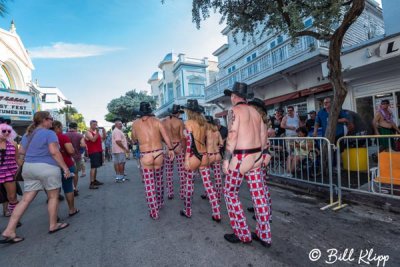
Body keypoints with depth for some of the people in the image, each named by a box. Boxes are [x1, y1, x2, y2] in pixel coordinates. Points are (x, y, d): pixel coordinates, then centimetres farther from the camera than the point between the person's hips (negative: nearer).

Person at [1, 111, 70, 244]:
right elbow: (54, 152, -19)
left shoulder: (28, 134, 15)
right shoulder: (49, 133, -11)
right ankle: (53, 225, 18)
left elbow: (21, 152, 19)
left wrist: (23, 166, 32)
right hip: (47, 167, -8)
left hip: (29, 167, 8)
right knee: (53, 196, 7)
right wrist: (65, 167, -17)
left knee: (26, 199, 11)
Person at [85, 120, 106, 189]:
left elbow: (103, 138, 12)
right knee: (93, 167, -14)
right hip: (93, 152, -8)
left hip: (99, 151, 8)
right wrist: (97, 132, -23)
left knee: (96, 166, 15)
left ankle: (95, 180, 25)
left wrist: (103, 130, 1)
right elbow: (93, 140, -22)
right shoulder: (88, 132, -7)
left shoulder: (97, 131, 16)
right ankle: (91, 183, -15)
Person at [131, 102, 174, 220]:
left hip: (145, 156, -1)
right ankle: (160, 203, 40)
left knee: (149, 185, 8)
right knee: (159, 180, 21)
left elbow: (134, 139, 18)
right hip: (159, 154, 2)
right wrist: (170, 149, 0)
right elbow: (166, 136, -7)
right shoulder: (156, 121, 3)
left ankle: (154, 212, 14)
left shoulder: (135, 123, 5)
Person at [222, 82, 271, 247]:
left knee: (230, 193, 8)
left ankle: (243, 234, 16)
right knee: (258, 194, 12)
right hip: (256, 156, 8)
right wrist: (259, 154, 20)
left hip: (240, 157, -7)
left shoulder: (234, 110, -8)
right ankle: (264, 235, 24)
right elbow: (263, 135, 14)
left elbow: (232, 136, -17)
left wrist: (226, 159, -14)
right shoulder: (255, 111, 14)